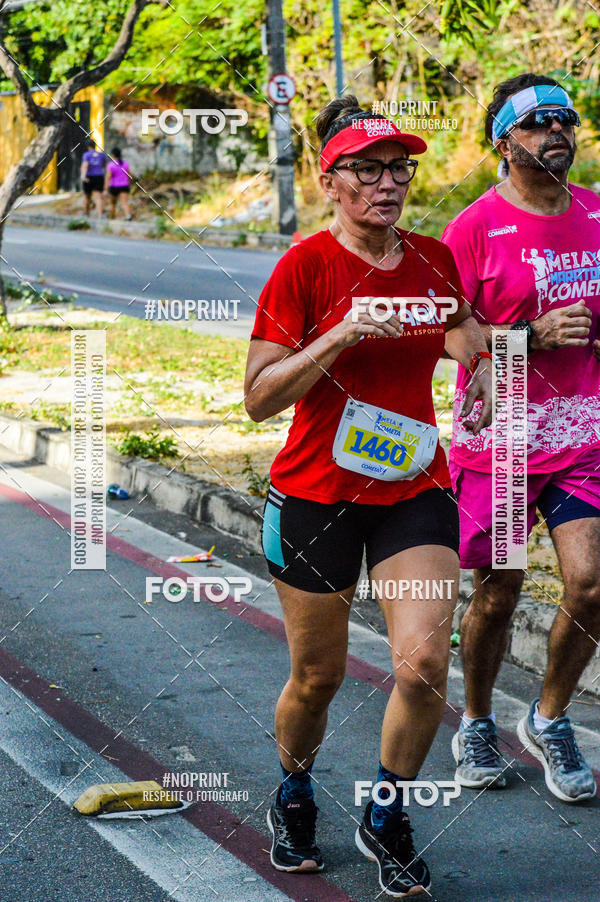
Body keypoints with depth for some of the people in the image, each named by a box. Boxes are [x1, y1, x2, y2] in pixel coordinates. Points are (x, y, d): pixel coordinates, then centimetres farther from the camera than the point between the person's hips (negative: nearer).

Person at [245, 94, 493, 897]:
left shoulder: (434, 260, 4)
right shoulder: (306, 266, -9)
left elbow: (466, 341, 25)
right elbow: (259, 395, -14)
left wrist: (480, 371, 3)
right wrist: (345, 334, -23)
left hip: (416, 490, 3)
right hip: (318, 493, -3)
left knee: (425, 662, -13)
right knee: (317, 675, 9)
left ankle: (386, 819, 10)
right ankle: (294, 800, 38)